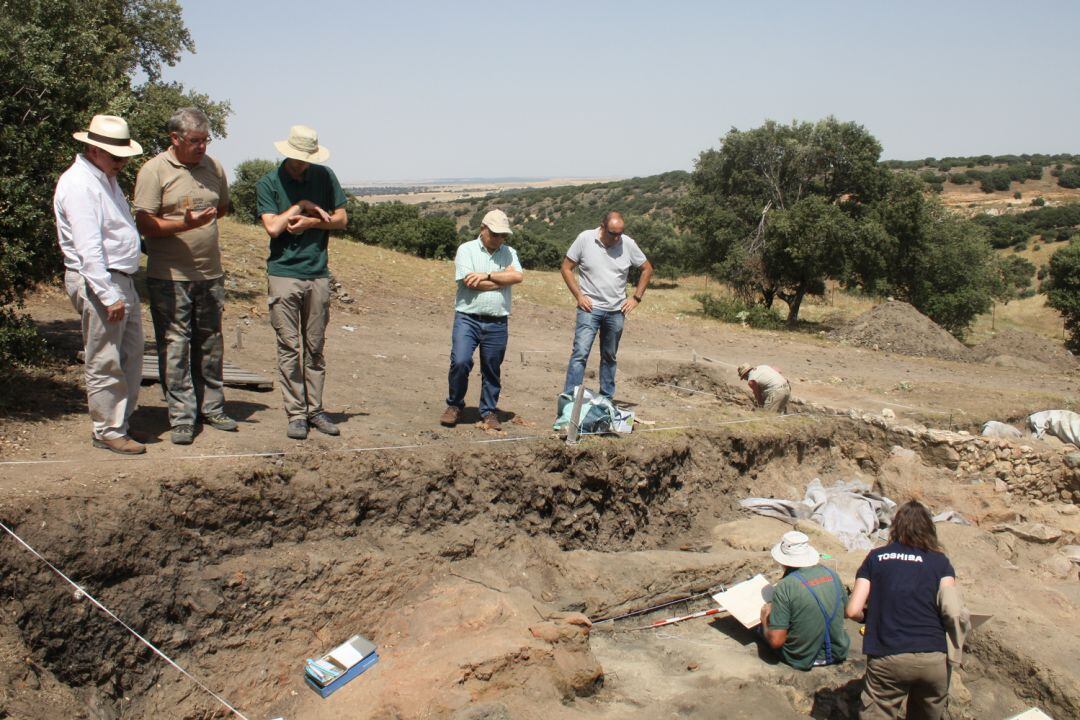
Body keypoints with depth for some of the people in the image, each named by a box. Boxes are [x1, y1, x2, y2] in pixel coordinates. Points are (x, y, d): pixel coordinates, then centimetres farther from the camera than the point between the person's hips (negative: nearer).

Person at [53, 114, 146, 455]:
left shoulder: (107, 178, 17)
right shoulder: (78, 184, -15)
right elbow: (88, 248, -22)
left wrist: (122, 290, 19)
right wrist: (108, 296, -25)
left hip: (123, 280, 10)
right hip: (97, 284, -10)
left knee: (131, 357, 15)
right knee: (104, 363, -2)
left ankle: (121, 420, 27)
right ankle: (107, 431, 8)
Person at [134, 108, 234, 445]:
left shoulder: (213, 167, 9)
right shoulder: (155, 171, -6)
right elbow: (145, 224, -11)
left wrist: (204, 220, 9)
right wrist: (185, 224, -23)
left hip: (210, 274, 5)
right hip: (169, 276, -5)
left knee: (210, 344, 12)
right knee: (175, 347, -1)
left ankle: (211, 408, 24)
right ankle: (181, 417, 6)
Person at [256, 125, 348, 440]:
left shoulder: (325, 177, 9)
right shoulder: (268, 183, 1)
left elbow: (341, 219, 6)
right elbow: (273, 227, -11)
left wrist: (309, 222, -7)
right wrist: (302, 206, -5)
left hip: (318, 274, 3)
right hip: (283, 274, -2)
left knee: (315, 347, 8)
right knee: (289, 348, -1)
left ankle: (315, 409, 15)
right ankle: (296, 413, 6)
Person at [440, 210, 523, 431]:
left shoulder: (509, 253, 11)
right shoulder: (466, 249, 1)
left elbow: (518, 276, -7)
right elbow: (469, 281, -14)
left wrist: (488, 276, -13)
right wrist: (504, 279, -5)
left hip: (497, 323, 3)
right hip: (467, 318, -3)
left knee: (492, 370, 8)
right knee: (460, 362, -13)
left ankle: (489, 412, 23)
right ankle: (454, 406, 8)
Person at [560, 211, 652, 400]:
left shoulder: (628, 244, -2)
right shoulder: (585, 239, -7)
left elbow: (647, 269, 11)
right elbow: (566, 268, 0)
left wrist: (636, 297, 4)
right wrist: (579, 296, -8)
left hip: (616, 311, 3)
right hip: (590, 308, -3)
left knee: (609, 357, 13)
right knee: (580, 353, -14)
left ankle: (606, 399, 23)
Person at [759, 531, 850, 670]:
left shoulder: (784, 587, -20)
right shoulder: (831, 574, -4)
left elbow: (776, 641, -21)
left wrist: (765, 616, -2)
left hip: (804, 659, -6)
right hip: (838, 654, 6)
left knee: (764, 627, 14)